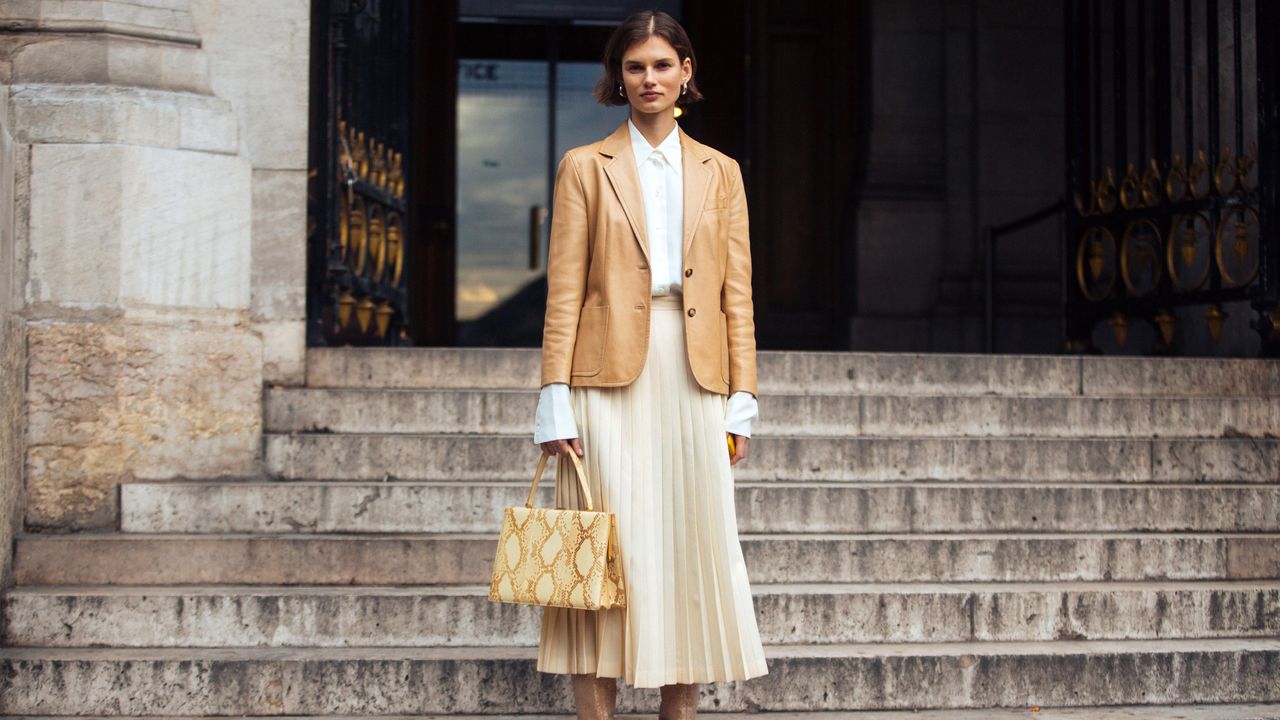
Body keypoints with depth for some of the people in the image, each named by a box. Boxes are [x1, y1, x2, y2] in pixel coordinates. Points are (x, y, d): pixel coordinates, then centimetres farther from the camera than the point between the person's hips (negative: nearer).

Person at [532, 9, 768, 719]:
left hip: (695, 380, 3)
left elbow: (737, 294, 10)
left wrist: (741, 400, 3)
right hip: (612, 379, -2)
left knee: (692, 551, 2)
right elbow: (564, 292, 1)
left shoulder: (720, 172, 13)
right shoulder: (585, 167, 6)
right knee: (607, 552, -5)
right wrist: (556, 399, -7)